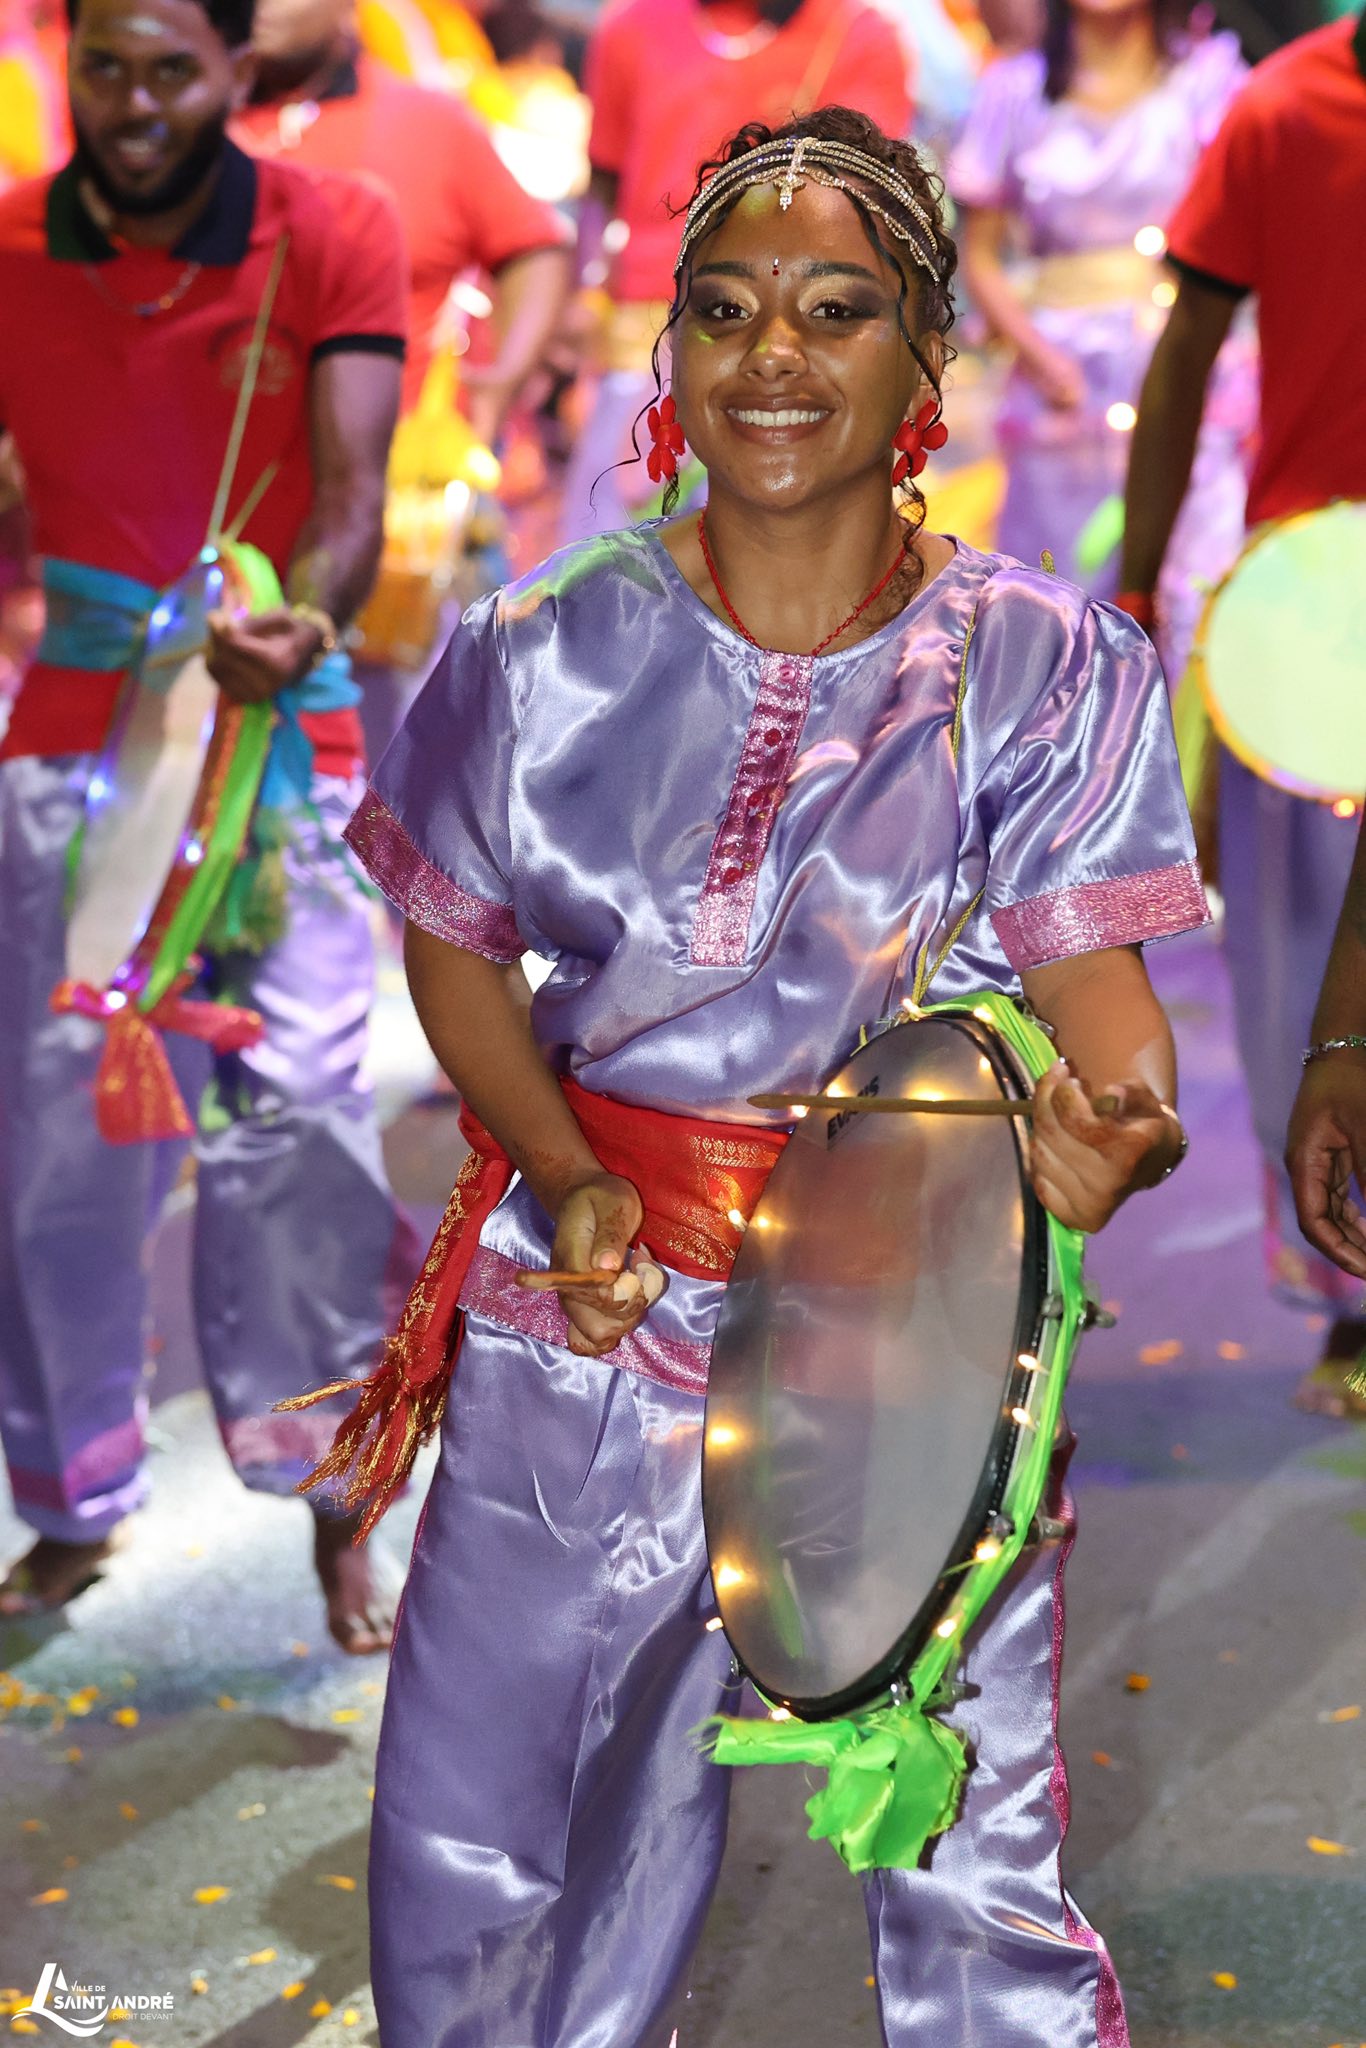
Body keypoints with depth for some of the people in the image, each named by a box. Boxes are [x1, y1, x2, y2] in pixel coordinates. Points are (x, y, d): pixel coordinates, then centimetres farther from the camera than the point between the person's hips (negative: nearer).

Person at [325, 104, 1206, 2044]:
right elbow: (455, 949, 6)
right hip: (597, 1307, 2)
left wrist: (1117, 1116, -31)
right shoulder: (546, 651, -2)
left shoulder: (1044, 662, -3)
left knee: (968, 1854, 5)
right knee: (480, 1844, 12)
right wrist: (570, 1181, -10)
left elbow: (1088, 958, -8)